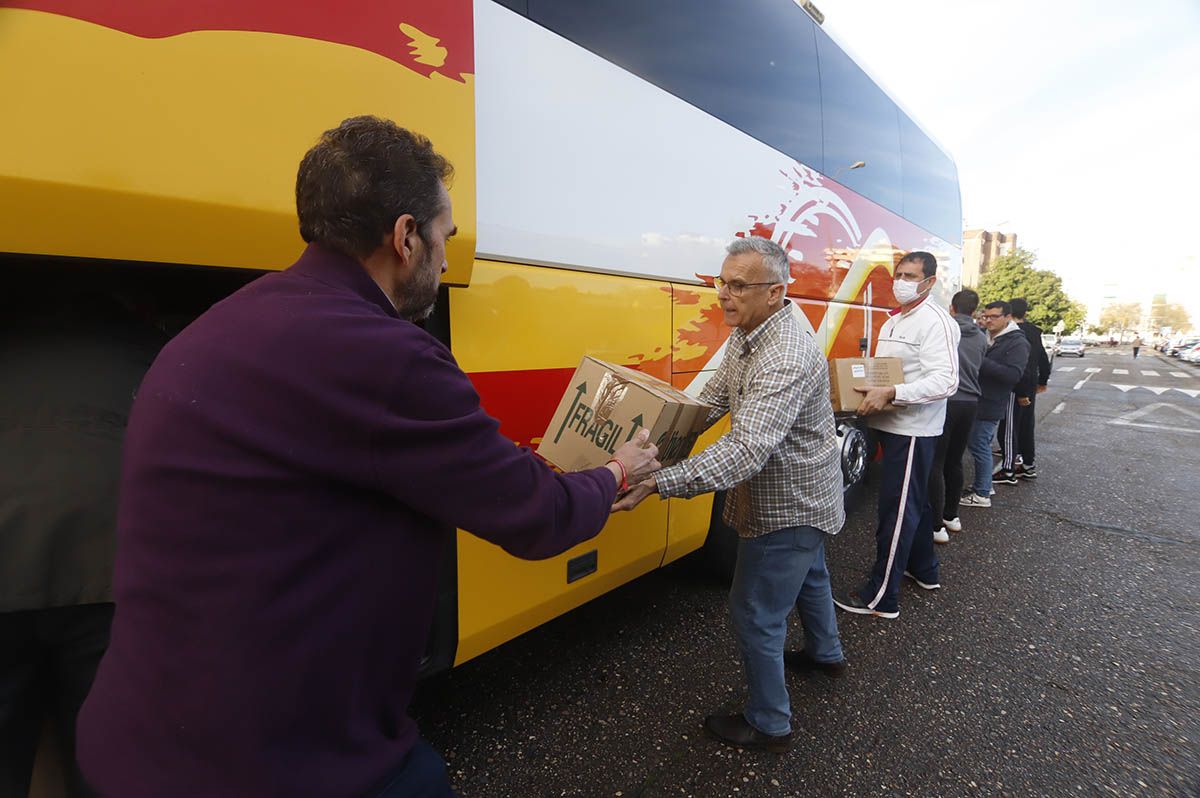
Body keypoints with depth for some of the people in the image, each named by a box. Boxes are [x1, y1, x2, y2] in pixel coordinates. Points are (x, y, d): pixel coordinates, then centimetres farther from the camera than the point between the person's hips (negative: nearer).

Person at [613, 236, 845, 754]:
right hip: (804, 495, 10)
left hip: (787, 507, -10)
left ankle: (768, 725, 23)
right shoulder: (747, 334, -1)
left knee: (756, 613, 2)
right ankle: (825, 654, 57)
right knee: (807, 574, 30)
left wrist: (656, 483, -52)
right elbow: (713, 398, 6)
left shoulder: (785, 360, -35)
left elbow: (745, 451, -45)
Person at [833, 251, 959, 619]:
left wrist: (890, 394, -31)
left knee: (897, 509, -5)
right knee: (914, 502, 21)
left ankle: (881, 596, 3)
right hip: (892, 424, 9)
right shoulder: (893, 321, 15)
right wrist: (867, 390, 1)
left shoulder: (935, 322, -14)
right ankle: (923, 569, 39)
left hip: (913, 430, -9)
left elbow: (945, 381, -24)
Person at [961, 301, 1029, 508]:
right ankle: (983, 485, 29)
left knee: (980, 446, -4)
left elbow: (1013, 374, -22)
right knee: (974, 443, 15)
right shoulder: (984, 337, 13)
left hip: (990, 405, -8)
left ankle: (982, 494, 6)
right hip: (976, 401, 8)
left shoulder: (1018, 343, -9)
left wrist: (981, 362, -26)